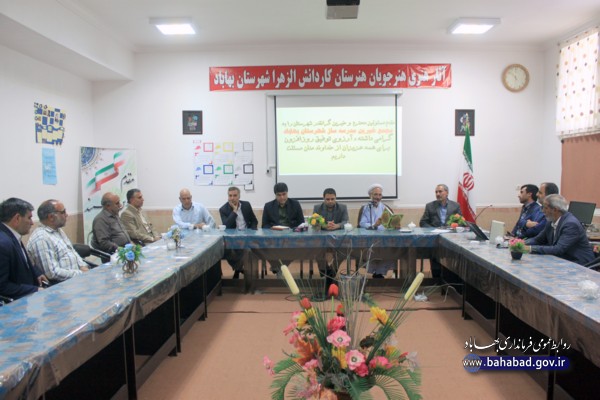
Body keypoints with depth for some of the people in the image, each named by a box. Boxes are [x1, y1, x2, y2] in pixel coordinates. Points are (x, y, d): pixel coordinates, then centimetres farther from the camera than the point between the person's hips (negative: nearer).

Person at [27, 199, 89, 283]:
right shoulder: (41, 239, -16)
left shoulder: (58, 230, 14)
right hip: (60, 285, -9)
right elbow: (53, 273, -21)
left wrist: (83, 267, 2)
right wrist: (82, 274, -17)